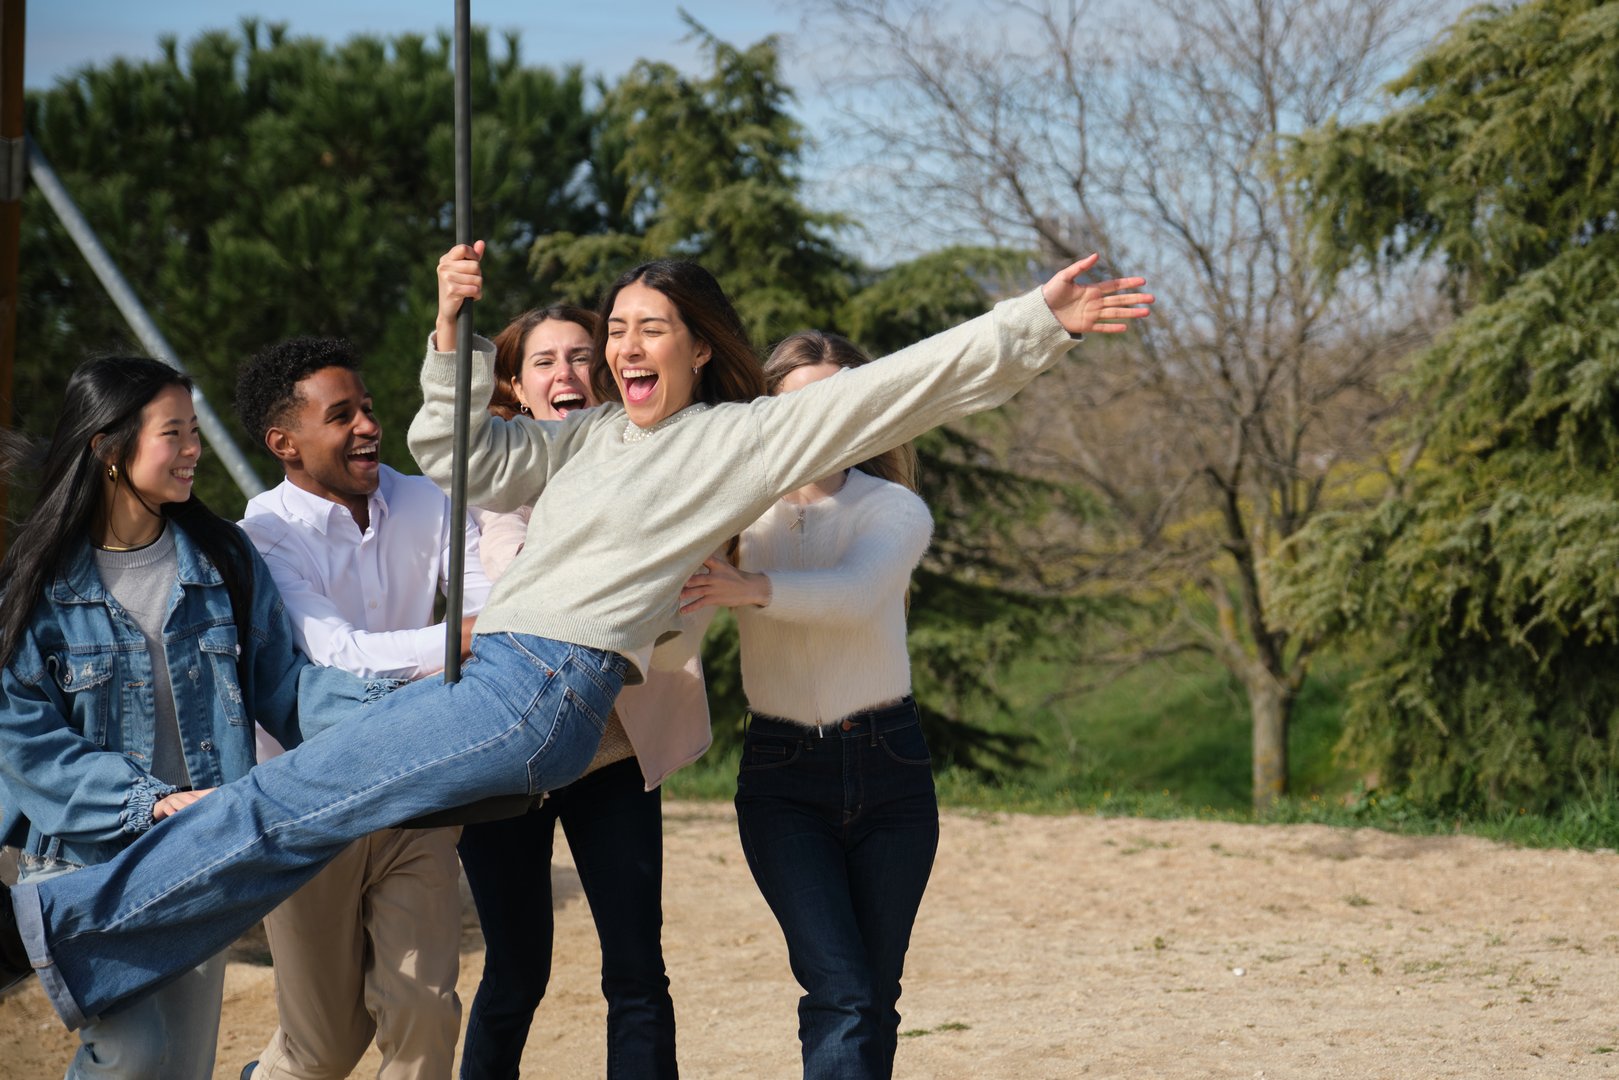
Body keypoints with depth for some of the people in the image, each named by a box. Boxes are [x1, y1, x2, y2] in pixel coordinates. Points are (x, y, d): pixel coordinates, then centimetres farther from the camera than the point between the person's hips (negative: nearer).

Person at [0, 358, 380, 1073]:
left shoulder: (223, 560, 4)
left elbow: (280, 682, 4)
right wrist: (150, 801, -20)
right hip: (83, 856, -4)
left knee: (186, 1061, 9)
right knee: (133, 1048, -22)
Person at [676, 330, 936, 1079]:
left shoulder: (892, 507, -2)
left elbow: (854, 594, -23)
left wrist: (752, 588, -41)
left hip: (887, 765, 1)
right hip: (781, 773, -1)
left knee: (875, 997, 3)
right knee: (840, 990, -15)